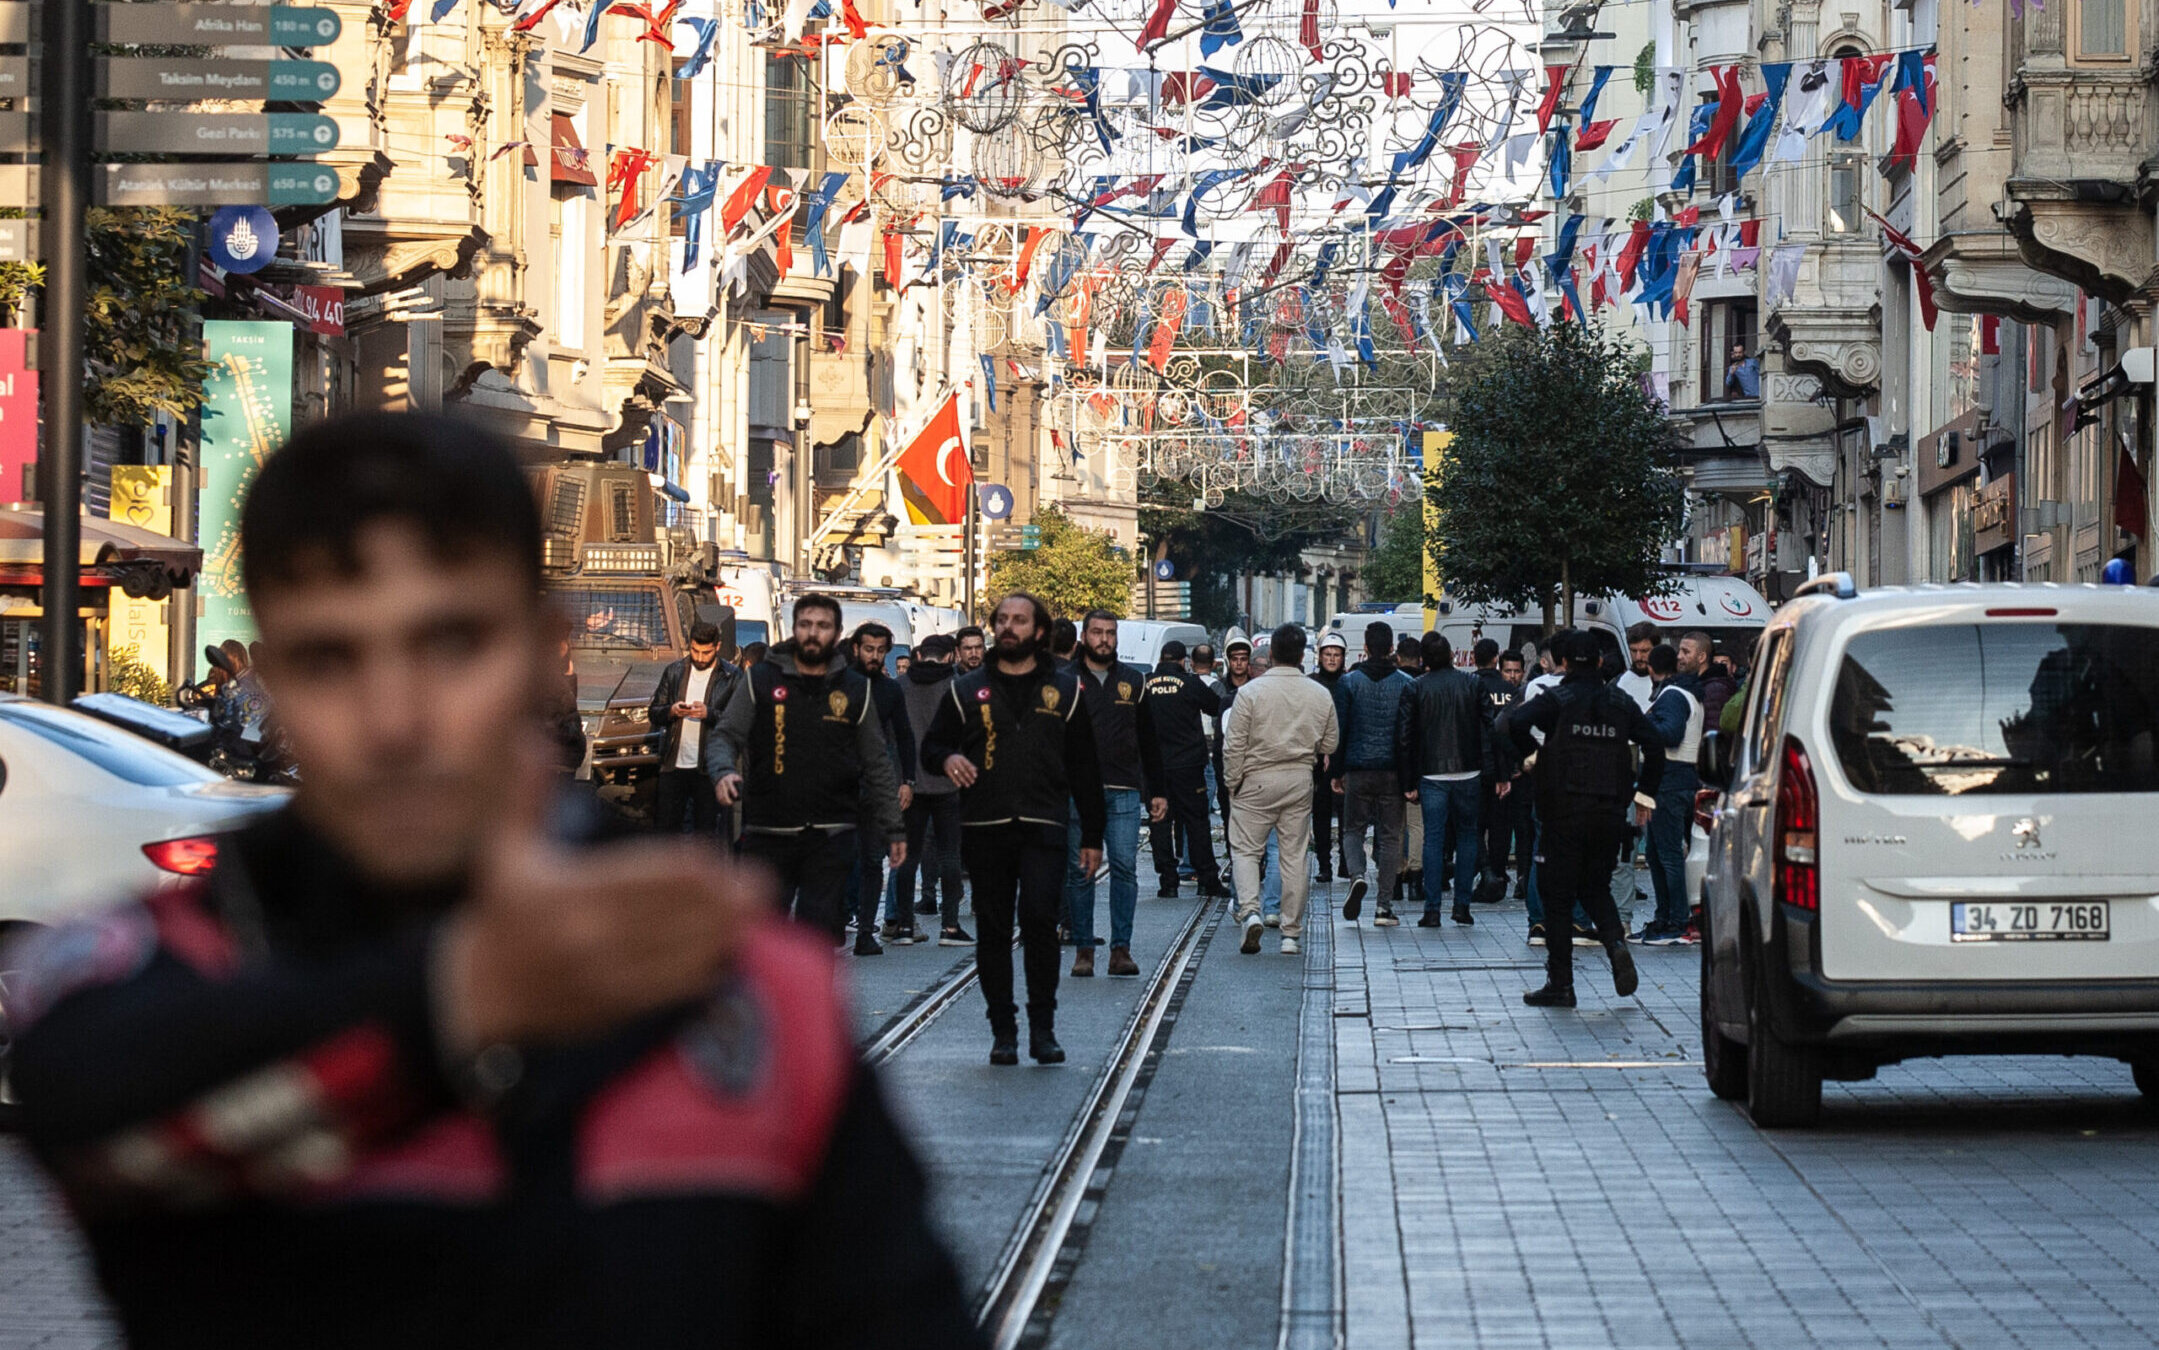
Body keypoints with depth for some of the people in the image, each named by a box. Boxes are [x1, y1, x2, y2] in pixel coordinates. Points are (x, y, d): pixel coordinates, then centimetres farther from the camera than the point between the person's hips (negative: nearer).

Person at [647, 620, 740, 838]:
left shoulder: (731, 678, 0)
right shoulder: (674, 672, 10)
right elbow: (653, 714, 12)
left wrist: (709, 714, -20)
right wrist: (670, 712, -10)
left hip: (707, 769, -3)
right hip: (674, 765, 3)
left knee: (705, 833, 0)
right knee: (664, 828, 3)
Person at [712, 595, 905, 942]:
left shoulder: (855, 689, 9)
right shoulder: (761, 680, 6)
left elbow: (878, 766, 14)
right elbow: (725, 735, 5)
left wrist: (893, 828, 12)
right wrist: (723, 772, -18)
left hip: (830, 838, 1)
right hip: (768, 834, 0)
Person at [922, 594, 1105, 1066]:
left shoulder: (1064, 689, 11)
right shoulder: (968, 690, 11)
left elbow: (1084, 768, 12)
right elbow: (932, 743, 16)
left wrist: (1091, 836, 9)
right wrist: (947, 758, -10)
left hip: (1043, 829, -2)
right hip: (984, 829, 2)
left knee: (1039, 919, -15)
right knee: (993, 930, 4)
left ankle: (1043, 1028, -6)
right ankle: (1003, 1031, 12)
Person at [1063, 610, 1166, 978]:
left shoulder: (1134, 682, 13)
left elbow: (1149, 741, 17)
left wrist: (1158, 792, 13)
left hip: (1124, 792, 1)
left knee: (1125, 868, -6)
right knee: (1079, 872, 1)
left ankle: (1121, 948, -3)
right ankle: (1083, 949, 7)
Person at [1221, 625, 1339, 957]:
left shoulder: (1251, 692, -10)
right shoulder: (1320, 695, 0)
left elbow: (1234, 745, -9)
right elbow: (1330, 745, 9)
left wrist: (1232, 782, 3)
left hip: (1257, 780, -3)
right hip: (1300, 781, 3)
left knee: (1245, 849, 5)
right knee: (1294, 856, 7)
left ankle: (1250, 911, -18)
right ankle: (1291, 934, 10)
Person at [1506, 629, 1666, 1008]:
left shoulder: (1556, 699, -5)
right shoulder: (1620, 703, 8)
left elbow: (1516, 723, -22)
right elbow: (1653, 745, 3)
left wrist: (1531, 753, -4)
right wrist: (1644, 794, 11)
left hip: (1563, 810, -4)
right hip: (1608, 811, 4)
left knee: (1557, 893, 3)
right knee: (1595, 887, 19)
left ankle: (1560, 983, 3)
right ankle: (1616, 942, -9)